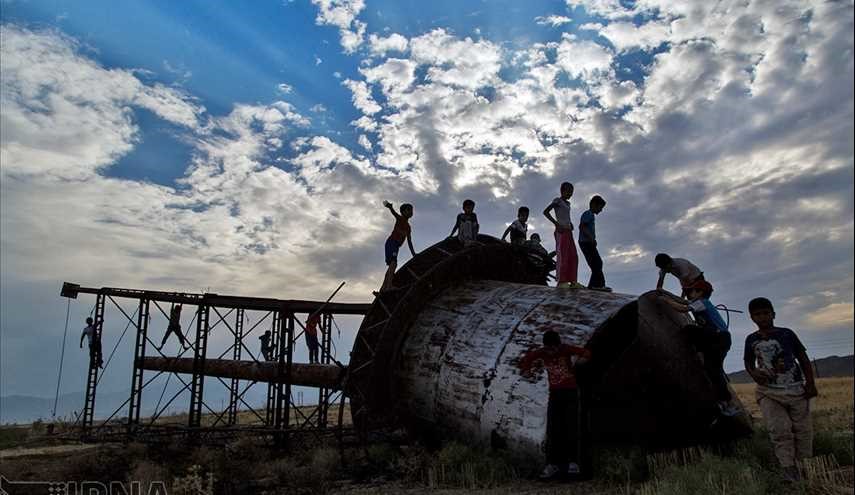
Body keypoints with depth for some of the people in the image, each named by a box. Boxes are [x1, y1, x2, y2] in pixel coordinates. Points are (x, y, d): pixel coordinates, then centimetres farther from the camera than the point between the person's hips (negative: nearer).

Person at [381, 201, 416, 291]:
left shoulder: (408, 227, 26)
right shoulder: (400, 219, 3)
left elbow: (409, 242, 26)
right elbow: (394, 213, -21)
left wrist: (413, 253, 20)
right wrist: (390, 207, -43)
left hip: (396, 246, 9)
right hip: (391, 242, -9)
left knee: (391, 266, 4)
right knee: (393, 263, -24)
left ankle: (383, 288, 5)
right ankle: (389, 286, -37)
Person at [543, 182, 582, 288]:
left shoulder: (567, 203, 23)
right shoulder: (557, 201, -1)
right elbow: (545, 212, -11)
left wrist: (571, 224, 12)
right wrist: (556, 223, -18)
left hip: (568, 231, 9)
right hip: (561, 231, -9)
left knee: (573, 257, 2)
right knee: (562, 256, -12)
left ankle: (572, 281, 1)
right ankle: (561, 281, -14)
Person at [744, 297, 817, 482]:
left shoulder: (787, 334, 2)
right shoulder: (751, 340, 5)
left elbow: (803, 359, 7)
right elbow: (749, 362, 17)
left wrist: (810, 383, -2)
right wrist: (754, 373, -5)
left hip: (796, 390, 0)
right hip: (768, 392, 0)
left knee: (803, 429, 4)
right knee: (779, 429, -14)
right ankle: (789, 469, -11)